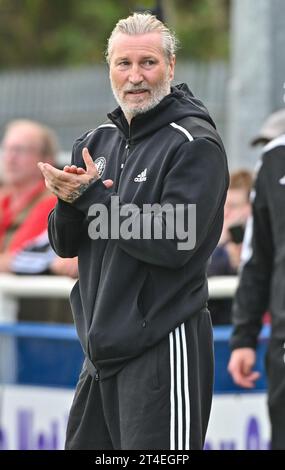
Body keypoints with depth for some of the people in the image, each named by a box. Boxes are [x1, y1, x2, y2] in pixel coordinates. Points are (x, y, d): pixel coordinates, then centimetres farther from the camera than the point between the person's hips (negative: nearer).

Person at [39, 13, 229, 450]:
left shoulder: (196, 143, -9)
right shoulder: (97, 142, 13)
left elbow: (173, 243, -19)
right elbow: (65, 245, 12)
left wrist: (92, 196, -15)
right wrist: (70, 202, -10)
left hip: (164, 348, -7)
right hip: (103, 345, 7)